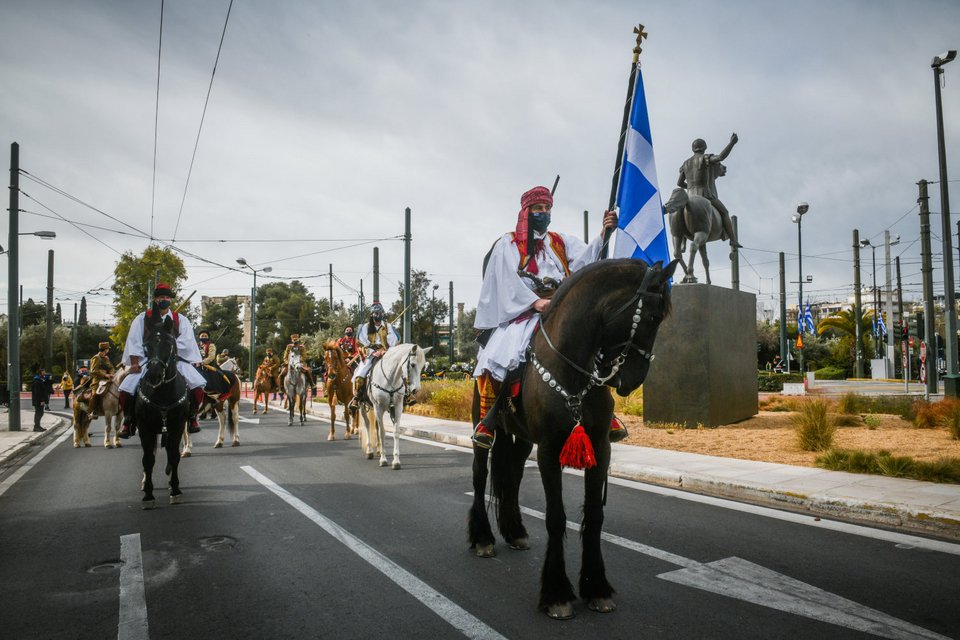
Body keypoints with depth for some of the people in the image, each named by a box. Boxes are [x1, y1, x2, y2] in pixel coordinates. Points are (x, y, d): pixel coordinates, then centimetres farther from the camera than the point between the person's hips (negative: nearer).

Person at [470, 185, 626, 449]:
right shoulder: (508, 244, 10)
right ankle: (486, 422, -10)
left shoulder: (562, 243, 21)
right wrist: (535, 302, -19)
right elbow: (509, 280, -4)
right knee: (494, 358, -25)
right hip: (522, 313, -3)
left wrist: (603, 235, -15)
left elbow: (584, 257, 3)